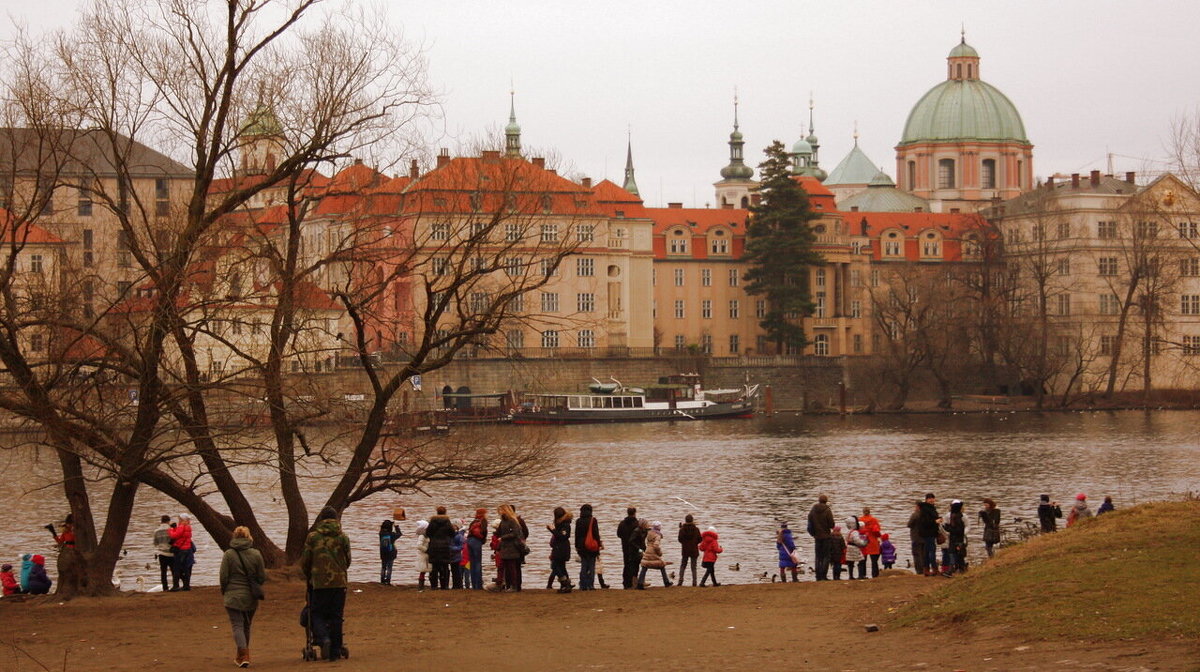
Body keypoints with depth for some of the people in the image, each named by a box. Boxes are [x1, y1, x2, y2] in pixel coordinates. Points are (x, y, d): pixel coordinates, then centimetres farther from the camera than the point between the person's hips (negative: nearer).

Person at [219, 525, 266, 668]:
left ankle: (244, 656, -17)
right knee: (246, 626, 18)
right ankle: (243, 655, 30)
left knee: (237, 626, -1)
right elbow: (262, 577, -1)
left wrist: (224, 591, 11)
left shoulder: (228, 554, -10)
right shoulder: (256, 554, -4)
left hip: (233, 597, -3)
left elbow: (224, 577, -8)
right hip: (251, 598, 3)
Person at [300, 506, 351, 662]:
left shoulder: (313, 537, -1)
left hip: (319, 583, -2)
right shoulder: (343, 537, 3)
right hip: (339, 582, 2)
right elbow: (347, 560, 10)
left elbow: (304, 561, 4)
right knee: (336, 616, 8)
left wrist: (308, 577, 22)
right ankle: (335, 651, 7)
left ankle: (323, 639, -18)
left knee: (317, 614, 8)